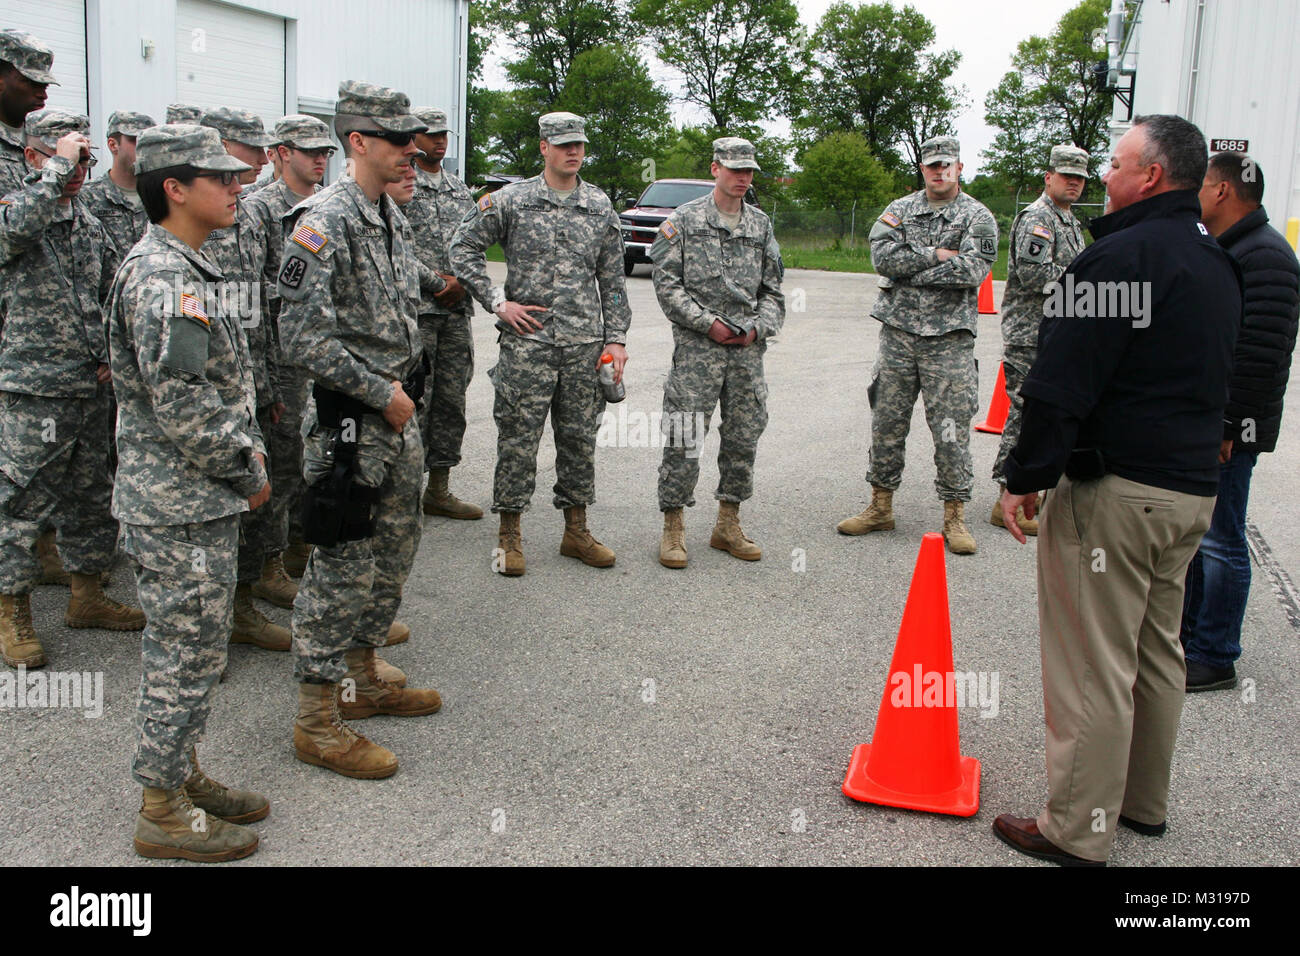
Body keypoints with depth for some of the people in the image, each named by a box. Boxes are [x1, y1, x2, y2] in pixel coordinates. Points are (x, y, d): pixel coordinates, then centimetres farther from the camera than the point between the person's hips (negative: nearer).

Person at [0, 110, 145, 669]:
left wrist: (113, 354, 7)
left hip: (92, 389, 7)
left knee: (91, 496, 15)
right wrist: (59, 167, -24)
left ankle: (86, 596, 29)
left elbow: (114, 296, 20)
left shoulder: (91, 226, 12)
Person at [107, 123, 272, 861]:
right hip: (180, 507, -10)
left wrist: (249, 447, 9)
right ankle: (164, 811, 14)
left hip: (202, 501, 10)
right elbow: (183, 409, -25)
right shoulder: (160, 280, -20)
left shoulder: (185, 270, 13)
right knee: (187, 652, 0)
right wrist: (248, 475, -14)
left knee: (194, 647, 19)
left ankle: (183, 772, 33)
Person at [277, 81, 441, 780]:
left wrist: (407, 387, 11)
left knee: (394, 551, 17)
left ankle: (361, 680, 33)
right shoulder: (324, 219, -17)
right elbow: (303, 335, -23)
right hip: (349, 420, -9)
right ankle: (316, 719, 9)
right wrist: (380, 394, -18)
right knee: (342, 566, -3)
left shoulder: (393, 217, 12)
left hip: (396, 413, 9)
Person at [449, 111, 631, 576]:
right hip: (528, 340, -3)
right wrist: (497, 302, -5)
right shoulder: (510, 201, -1)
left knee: (580, 438, 9)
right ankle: (509, 534, 11)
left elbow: (612, 279, 13)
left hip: (585, 344, 4)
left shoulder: (600, 206, 10)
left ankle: (576, 531, 22)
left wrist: (616, 338, 7)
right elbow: (463, 248, 2)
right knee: (518, 438, 0)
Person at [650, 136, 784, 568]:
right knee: (684, 440, -6)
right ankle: (673, 530, 5)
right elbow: (667, 283, -5)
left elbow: (772, 290, 16)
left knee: (743, 438, 8)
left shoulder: (761, 225, 13)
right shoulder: (684, 220, 0)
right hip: (697, 348, -5)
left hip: (748, 350, 5)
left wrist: (759, 327, -2)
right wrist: (708, 323, -12)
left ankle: (728, 526, 21)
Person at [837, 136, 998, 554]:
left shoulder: (977, 217, 1)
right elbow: (883, 256, -6)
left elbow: (972, 270, -15)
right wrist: (936, 255, -12)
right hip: (898, 331, 3)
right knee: (887, 422, 8)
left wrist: (909, 268, -11)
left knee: (951, 429, -2)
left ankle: (954, 516, 9)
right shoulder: (899, 209, 10)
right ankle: (880, 507, 21)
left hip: (949, 338, -3)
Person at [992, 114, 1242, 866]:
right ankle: (1145, 802, 33)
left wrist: (1025, 478, -14)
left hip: (1115, 489, -10)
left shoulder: (1125, 255, -16)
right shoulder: (1218, 264, 15)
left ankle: (1079, 831, 7)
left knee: (1093, 665, -2)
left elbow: (1063, 382, -20)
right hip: (1194, 490, 10)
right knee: (1156, 651, 19)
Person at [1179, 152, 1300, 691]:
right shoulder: (1218, 250, 17)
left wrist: (1228, 425, -23)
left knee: (1219, 542, -2)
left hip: (1227, 429, -10)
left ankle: (1214, 659, 7)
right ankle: (1185, 637, 29)